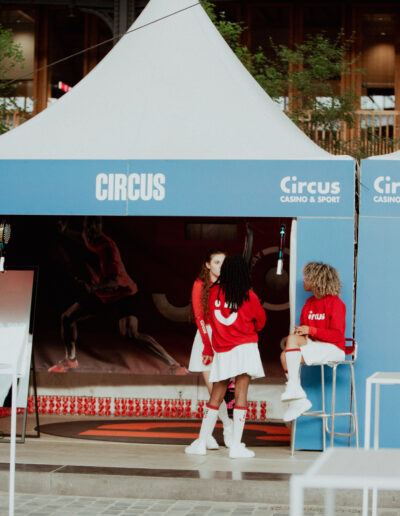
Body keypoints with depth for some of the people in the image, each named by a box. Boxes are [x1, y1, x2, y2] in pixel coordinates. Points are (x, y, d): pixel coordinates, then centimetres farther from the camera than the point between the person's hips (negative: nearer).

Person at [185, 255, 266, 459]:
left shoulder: (214, 292, 0)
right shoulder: (248, 296, -6)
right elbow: (260, 322, 9)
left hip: (221, 351, 3)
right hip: (244, 348, -3)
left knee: (215, 397, 10)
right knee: (241, 395, -5)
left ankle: (201, 443, 13)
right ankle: (236, 446, -10)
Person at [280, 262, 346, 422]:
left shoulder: (335, 303, -8)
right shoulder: (309, 302, 15)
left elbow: (337, 335, -14)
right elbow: (303, 328, 17)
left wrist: (311, 330, -20)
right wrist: (301, 333, -8)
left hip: (332, 348, -7)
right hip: (313, 346, 7)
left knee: (292, 339, -28)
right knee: (285, 355, -22)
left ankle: (293, 387, -29)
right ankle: (298, 401, -21)